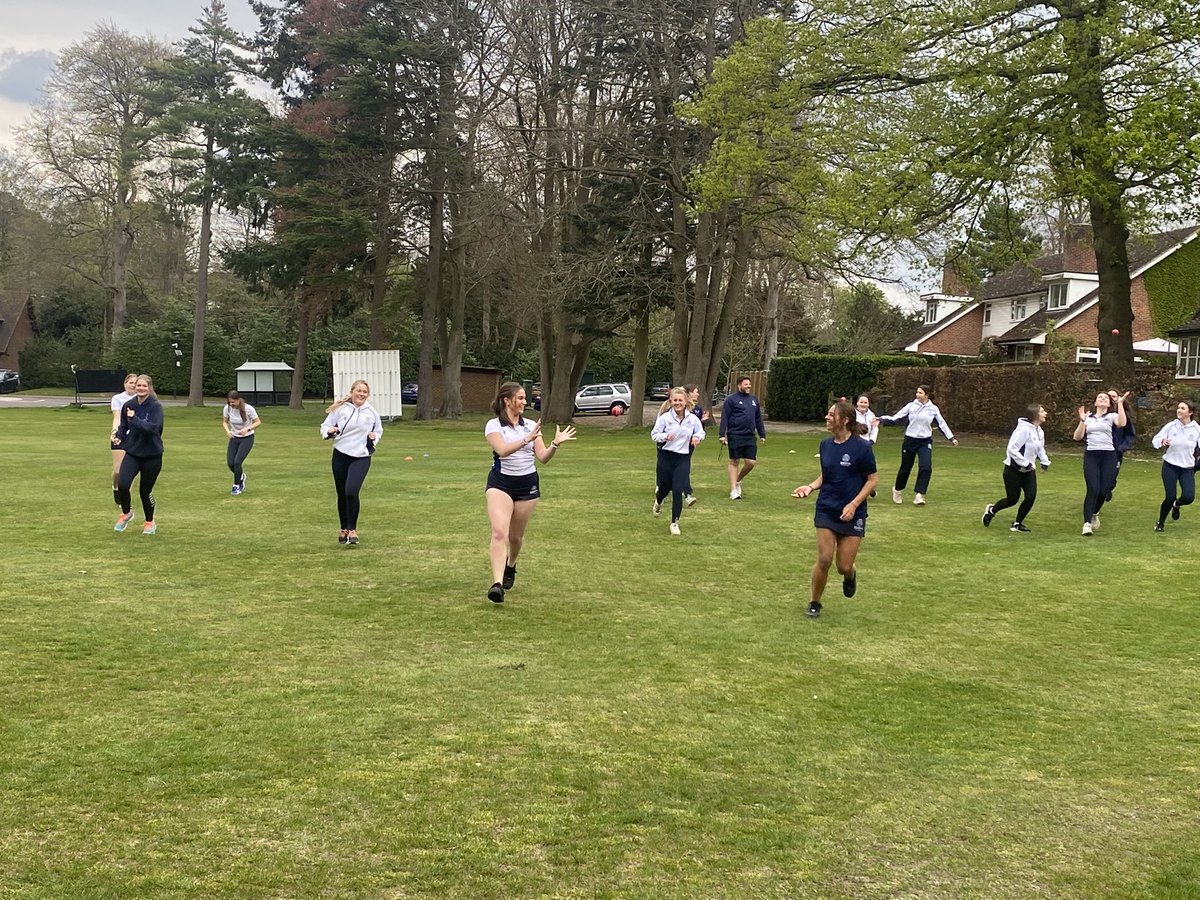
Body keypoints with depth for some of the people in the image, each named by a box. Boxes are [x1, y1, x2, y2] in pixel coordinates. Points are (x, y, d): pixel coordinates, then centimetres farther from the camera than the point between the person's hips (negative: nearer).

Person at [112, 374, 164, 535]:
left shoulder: (155, 406, -13)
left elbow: (153, 427, -27)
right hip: (132, 452, 3)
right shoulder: (128, 405, 0)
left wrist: (135, 419, -30)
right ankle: (126, 513, 14)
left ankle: (150, 522, 31)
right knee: (122, 484, -16)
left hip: (151, 455, -3)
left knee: (145, 490, 5)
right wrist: (119, 436, -1)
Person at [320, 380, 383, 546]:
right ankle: (344, 529, 29)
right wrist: (329, 432, -18)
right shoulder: (340, 409, -2)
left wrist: (374, 437, -2)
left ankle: (352, 530, -7)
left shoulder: (372, 412, 4)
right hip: (340, 456, 1)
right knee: (342, 494, 10)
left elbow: (379, 431, 20)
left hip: (361, 458, -1)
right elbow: (325, 426, 4)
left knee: (351, 492, -19)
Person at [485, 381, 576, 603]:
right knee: (499, 532, -21)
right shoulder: (494, 425, -4)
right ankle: (497, 583, -27)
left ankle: (511, 566, 44)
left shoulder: (531, 425, 7)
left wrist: (556, 444, -15)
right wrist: (527, 439, -33)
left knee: (516, 536, 12)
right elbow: (502, 450, -22)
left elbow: (543, 457, 2)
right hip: (501, 483, -4)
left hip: (527, 484, 4)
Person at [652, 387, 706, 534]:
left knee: (678, 491, -8)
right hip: (666, 456, 0)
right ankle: (658, 501, 51)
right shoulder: (665, 418, -7)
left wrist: (697, 437, -9)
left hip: (683, 458, 0)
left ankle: (675, 522, 4)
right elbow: (654, 434, -3)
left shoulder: (693, 419, -2)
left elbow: (701, 432, 14)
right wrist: (665, 436, -23)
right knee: (665, 487, 12)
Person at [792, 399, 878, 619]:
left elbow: (872, 479, -6)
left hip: (852, 515, -3)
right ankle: (814, 604, 15)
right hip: (826, 510, 3)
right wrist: (811, 486, -4)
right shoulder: (826, 445, 3)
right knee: (824, 560, -4)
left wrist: (854, 504, -15)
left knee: (844, 566, -1)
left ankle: (850, 576, 37)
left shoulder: (862, 447, -13)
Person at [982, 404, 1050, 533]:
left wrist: (1045, 462, 3)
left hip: (1029, 471, 7)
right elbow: (1012, 449, -26)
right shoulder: (1024, 429, -23)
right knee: (1012, 499, 1)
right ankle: (991, 510, 31)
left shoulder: (1039, 431, 5)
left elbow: (1040, 449, 21)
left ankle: (1017, 524, 12)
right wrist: (1026, 464, -24)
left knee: (1031, 497, -6)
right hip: (1014, 470, -7)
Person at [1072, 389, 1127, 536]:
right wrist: (1082, 421, -7)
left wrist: (1120, 404, -18)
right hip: (1091, 456, 0)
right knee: (1093, 489, -13)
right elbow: (1078, 437, 6)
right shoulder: (1088, 417, 12)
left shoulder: (1111, 416, 6)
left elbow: (1122, 423, -18)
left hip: (1108, 456, 0)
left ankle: (1095, 514, 30)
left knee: (1103, 490, 0)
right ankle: (1087, 523, -13)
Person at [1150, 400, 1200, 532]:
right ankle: (1161, 522, 18)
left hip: (1188, 468, 1)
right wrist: (1162, 442, -28)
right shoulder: (1171, 426, -6)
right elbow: (1155, 440, -5)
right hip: (1170, 466, -1)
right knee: (1170, 497, -9)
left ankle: (1176, 504, 26)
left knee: (1188, 497, -13)